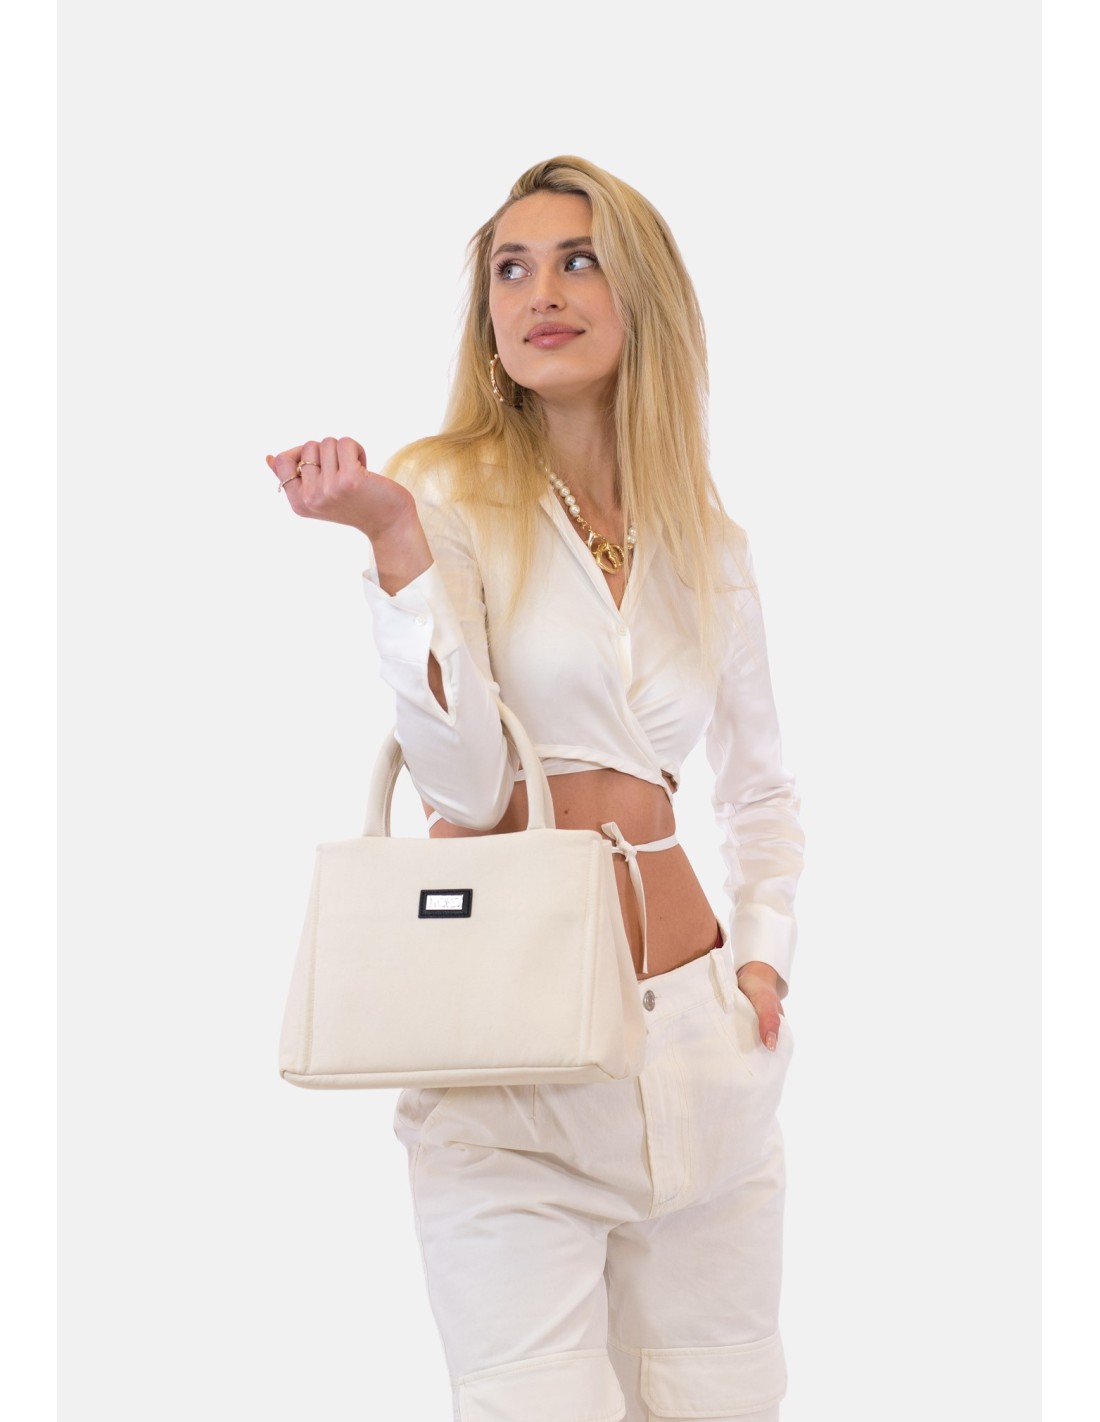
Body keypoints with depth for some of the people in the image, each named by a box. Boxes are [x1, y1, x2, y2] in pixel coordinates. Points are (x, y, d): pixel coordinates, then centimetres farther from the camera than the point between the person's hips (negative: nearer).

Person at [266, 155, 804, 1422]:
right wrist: (396, 538, -22)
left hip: (698, 1035, 4)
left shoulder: (710, 545, 10)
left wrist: (765, 956, 9)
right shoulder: (448, 493, -4)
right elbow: (466, 784, -16)